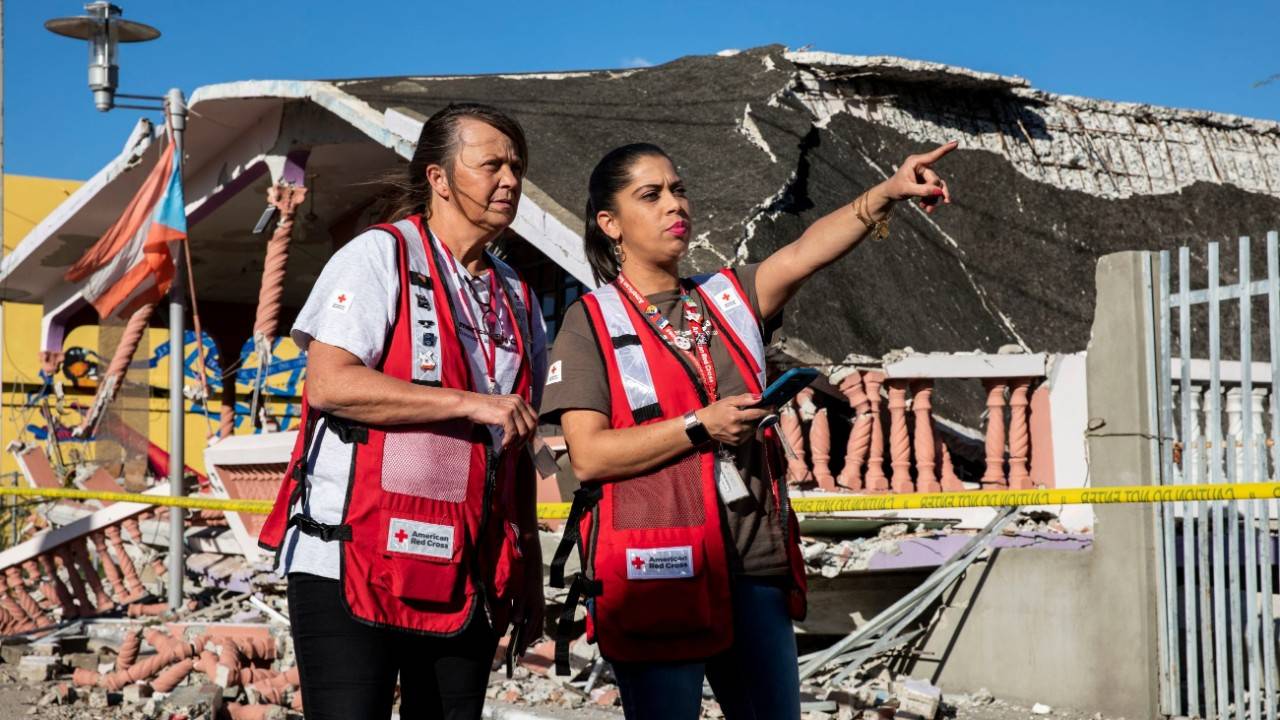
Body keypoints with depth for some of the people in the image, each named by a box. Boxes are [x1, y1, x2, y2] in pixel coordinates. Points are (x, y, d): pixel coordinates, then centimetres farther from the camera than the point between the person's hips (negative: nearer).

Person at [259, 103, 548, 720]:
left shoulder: (516, 298, 17)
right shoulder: (378, 256, -3)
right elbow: (328, 384, -17)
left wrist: (529, 574, 15)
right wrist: (469, 402, -18)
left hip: (465, 579, 6)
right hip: (353, 565, -6)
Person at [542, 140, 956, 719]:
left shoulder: (729, 298, 12)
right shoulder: (591, 322, 0)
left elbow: (807, 253, -6)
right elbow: (588, 455, -10)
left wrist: (887, 193, -22)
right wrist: (701, 426, -15)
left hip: (754, 565, 5)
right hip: (655, 570, -4)